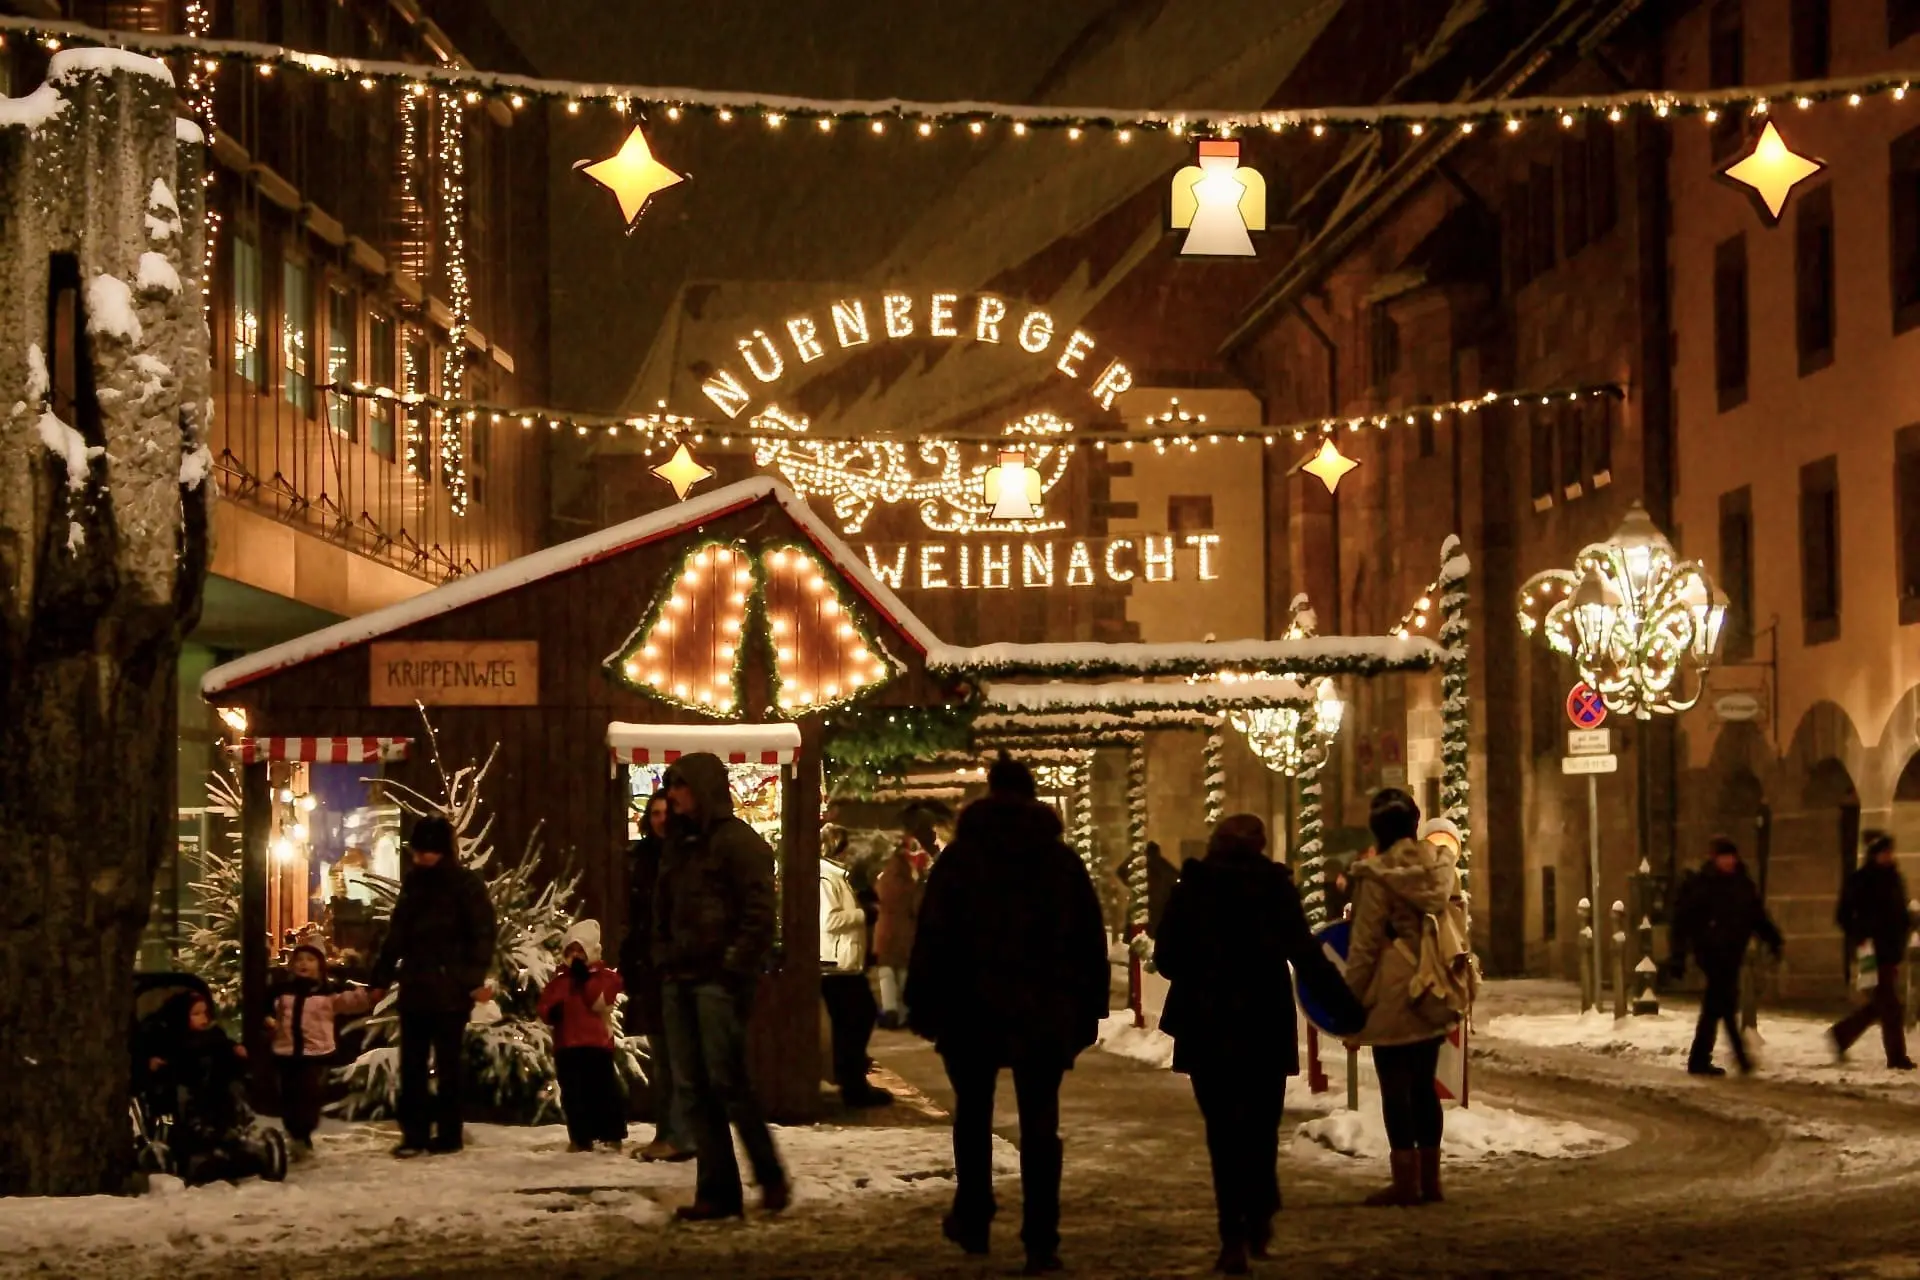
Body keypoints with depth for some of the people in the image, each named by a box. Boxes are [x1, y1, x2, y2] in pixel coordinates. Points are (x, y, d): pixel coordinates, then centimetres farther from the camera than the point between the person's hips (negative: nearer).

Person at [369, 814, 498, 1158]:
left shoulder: (467, 885, -5)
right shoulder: (413, 884, 13)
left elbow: (482, 934, -11)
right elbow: (396, 934, 17)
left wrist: (475, 978, -22)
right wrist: (381, 977, 12)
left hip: (450, 991, -6)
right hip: (414, 988, 6)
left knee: (448, 1064, 1)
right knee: (411, 1065, 5)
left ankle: (448, 1133, 7)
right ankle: (414, 1133, 9)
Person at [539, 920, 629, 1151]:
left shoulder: (604, 976, 1)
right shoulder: (558, 981, 14)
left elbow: (600, 1002, -14)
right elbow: (543, 1007, 10)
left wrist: (585, 978, -17)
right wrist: (551, 1011, -13)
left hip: (596, 1044, -4)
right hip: (566, 1045, 5)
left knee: (603, 1091, -3)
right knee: (573, 1096, 6)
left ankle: (612, 1137, 3)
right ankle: (580, 1139, 13)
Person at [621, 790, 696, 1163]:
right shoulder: (641, 859, 11)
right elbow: (633, 918, 14)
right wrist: (629, 965, 7)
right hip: (651, 971, 6)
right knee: (659, 1058, 11)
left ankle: (681, 1135, -7)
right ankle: (665, 1132, 16)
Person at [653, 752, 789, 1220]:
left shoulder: (739, 842, -6)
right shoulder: (679, 845, 18)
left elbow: (759, 913, -12)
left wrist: (735, 966, -16)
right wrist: (663, 956, 12)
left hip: (719, 982, -8)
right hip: (680, 981, 8)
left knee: (727, 1082, -10)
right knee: (696, 1088, 5)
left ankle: (771, 1178, 3)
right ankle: (717, 1191, 7)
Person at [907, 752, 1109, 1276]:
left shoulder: (961, 856, -3)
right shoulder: (1064, 861, 6)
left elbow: (933, 937, -7)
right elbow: (1091, 942, 8)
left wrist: (924, 1005, -2)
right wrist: (1087, 1012, 12)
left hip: (974, 1009, -1)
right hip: (1044, 1014, 1)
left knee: (973, 1113, 17)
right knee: (1039, 1123, 3)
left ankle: (973, 1221, 21)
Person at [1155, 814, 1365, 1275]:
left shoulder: (1191, 887, 1)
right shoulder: (1276, 888, -3)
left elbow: (1165, 957, 0)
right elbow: (1307, 957, -9)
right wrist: (1351, 1010, -6)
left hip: (1205, 1027, 0)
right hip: (1265, 1027, 0)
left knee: (1223, 1130, 4)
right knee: (1260, 1125, 16)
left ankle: (1234, 1237, -4)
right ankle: (1259, 1221, 17)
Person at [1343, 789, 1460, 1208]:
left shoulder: (1377, 874, -11)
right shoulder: (1440, 865, 5)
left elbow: (1364, 943, -11)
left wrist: (1351, 998, -4)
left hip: (1392, 995, -6)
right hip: (1431, 995, 6)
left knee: (1395, 1087, -1)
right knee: (1424, 1084, 13)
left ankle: (1406, 1181, 0)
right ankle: (1430, 1178, 16)